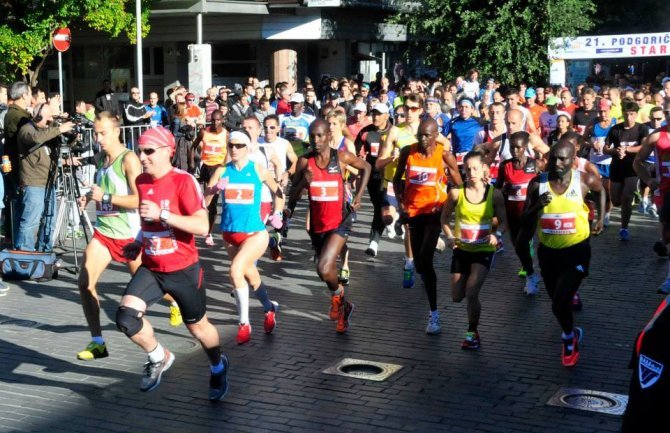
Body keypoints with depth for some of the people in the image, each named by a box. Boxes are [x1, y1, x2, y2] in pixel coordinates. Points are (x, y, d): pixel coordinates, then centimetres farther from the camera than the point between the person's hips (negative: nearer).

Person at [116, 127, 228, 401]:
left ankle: (218, 367, 43)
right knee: (126, 317, -16)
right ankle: (159, 358, 11)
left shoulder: (183, 181, -17)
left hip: (183, 270, -5)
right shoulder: (141, 181, 3)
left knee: (198, 326, 12)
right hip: (150, 268, 5)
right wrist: (139, 244, 11)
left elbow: (202, 225, -26)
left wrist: (161, 215, -31)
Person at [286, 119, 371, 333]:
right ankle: (343, 307, 43)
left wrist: (359, 195, 2)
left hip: (339, 222, -4)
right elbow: (292, 196, 1)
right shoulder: (304, 161, -6)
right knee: (328, 270, 19)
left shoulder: (342, 157, -11)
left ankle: (337, 293, 12)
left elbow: (366, 167, 8)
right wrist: (304, 182, -17)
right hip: (317, 225, 4)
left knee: (324, 269, -21)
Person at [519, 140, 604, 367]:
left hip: (576, 251, -3)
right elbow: (525, 221, -7)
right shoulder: (537, 183, -11)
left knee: (559, 304, -15)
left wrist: (601, 218, 13)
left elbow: (601, 190, 12)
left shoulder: (584, 180, -13)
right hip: (548, 251, 3)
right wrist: (537, 206, -25)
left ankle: (569, 338, 16)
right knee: (558, 302, 19)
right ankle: (571, 334, 48)